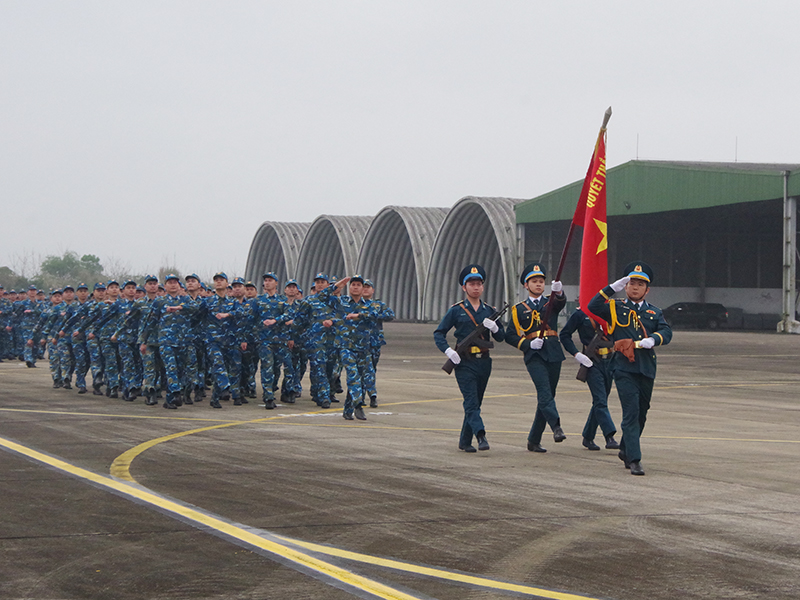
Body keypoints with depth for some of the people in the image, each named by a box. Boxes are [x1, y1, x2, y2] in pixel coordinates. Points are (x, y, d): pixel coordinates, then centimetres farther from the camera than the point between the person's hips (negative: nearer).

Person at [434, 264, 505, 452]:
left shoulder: (489, 310, 10)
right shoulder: (456, 310, 0)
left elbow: (500, 337, 12)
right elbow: (439, 333, 1)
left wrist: (494, 327, -10)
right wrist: (448, 351, -15)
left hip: (484, 362, 4)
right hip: (464, 362, -4)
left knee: (476, 402, 9)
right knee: (471, 401, -15)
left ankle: (465, 441, 19)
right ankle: (481, 436, -26)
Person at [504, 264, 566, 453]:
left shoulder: (551, 302, 14)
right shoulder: (519, 309, 11)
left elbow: (561, 301, -11)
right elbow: (510, 336, 8)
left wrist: (558, 291, -35)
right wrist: (528, 344, -9)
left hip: (553, 353, 2)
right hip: (533, 355, -2)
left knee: (547, 396, 4)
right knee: (544, 391, -22)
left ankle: (534, 440, 12)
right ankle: (556, 427, -38)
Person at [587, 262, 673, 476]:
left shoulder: (655, 312, 15)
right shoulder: (615, 309, 6)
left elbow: (666, 333, 0)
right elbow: (593, 307, -10)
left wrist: (651, 340, -20)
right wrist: (612, 288, -13)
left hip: (647, 370, 4)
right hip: (624, 370, -4)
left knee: (641, 414, 14)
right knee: (631, 413, -13)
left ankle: (625, 450, 36)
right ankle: (634, 460, -15)